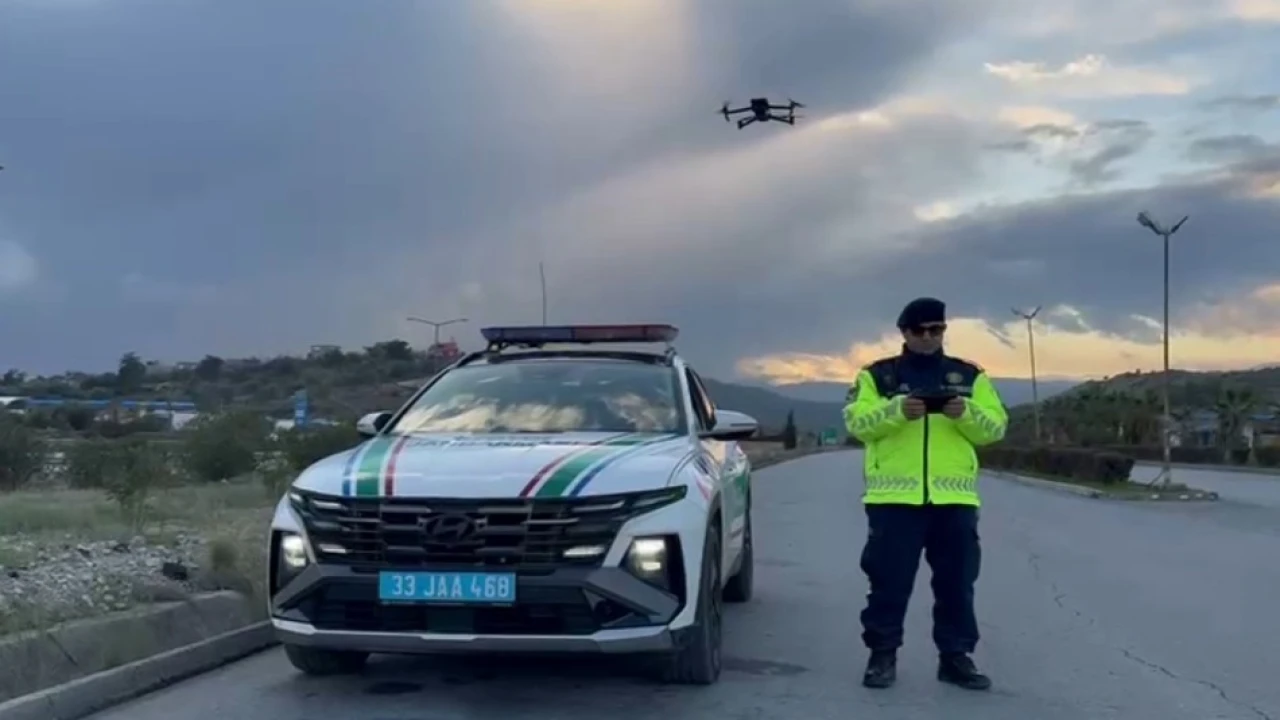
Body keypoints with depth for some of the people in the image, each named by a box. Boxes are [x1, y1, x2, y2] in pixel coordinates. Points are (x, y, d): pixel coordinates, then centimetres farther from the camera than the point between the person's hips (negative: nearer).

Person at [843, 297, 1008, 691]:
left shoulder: (969, 375, 13)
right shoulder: (877, 374, 7)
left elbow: (995, 427, 7)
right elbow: (857, 423, -4)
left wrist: (966, 413, -13)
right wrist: (897, 410, -20)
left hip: (954, 497, 2)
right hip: (894, 496, -2)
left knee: (956, 582, 6)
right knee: (889, 580, 0)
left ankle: (956, 656, 17)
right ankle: (882, 656, 11)